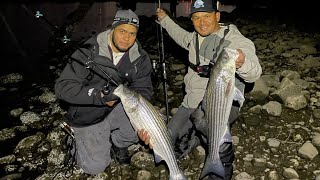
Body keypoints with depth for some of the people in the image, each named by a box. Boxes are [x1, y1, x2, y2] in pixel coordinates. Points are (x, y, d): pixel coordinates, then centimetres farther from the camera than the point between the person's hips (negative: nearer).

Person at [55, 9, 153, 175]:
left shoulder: (140, 59, -9)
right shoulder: (89, 52, -22)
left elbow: (143, 90, -12)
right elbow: (62, 86, -25)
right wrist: (98, 95, -37)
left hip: (118, 107, 4)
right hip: (88, 116, -3)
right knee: (96, 167, -8)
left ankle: (117, 141, 10)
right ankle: (78, 142, 25)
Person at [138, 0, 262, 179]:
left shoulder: (236, 40, -15)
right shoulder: (195, 37, 7)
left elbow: (253, 74, -28)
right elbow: (181, 35, 32)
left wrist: (242, 63, -50)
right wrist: (164, 19, 38)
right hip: (192, 102, 7)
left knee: (203, 117, -39)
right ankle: (196, 135, 31)